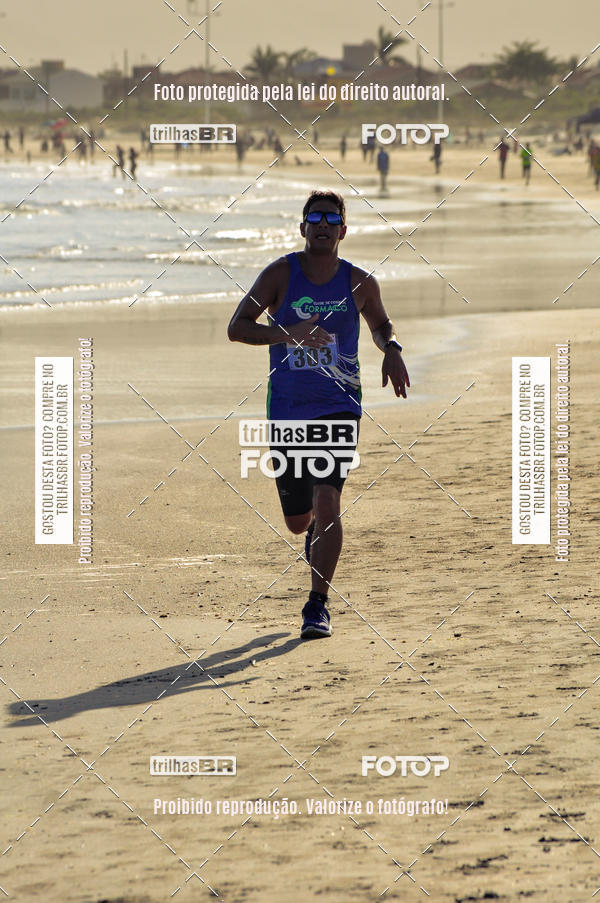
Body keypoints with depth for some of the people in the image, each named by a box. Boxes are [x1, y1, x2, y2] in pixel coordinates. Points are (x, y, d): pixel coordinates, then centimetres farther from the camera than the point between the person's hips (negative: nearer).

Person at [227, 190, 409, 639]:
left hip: (339, 407, -1)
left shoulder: (360, 283, -1)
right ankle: (318, 528, 50)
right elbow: (237, 328, -12)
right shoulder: (281, 274, -6)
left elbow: (381, 323, 20)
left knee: (326, 502, -20)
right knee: (298, 522, 10)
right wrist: (288, 334, -28)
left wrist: (392, 349, -3)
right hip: (287, 410, 1)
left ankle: (318, 605, -12)